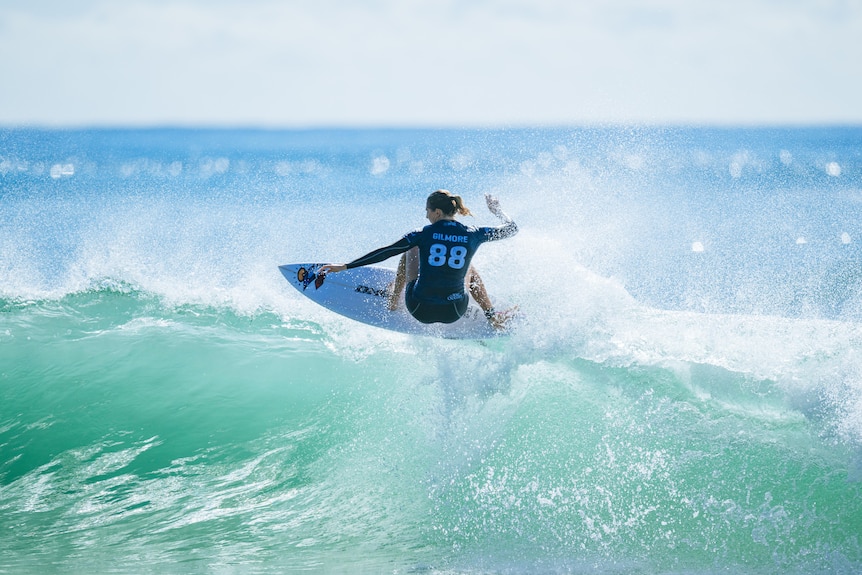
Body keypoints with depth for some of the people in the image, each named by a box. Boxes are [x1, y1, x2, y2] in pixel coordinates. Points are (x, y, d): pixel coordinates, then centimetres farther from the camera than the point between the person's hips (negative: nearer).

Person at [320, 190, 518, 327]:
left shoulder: (424, 235, -10)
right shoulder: (473, 235, -5)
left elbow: (385, 252, -8)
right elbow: (512, 228, 10)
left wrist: (345, 266, -3)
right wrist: (497, 210, 31)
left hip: (419, 309, -1)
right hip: (453, 313, 1)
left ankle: (394, 300, 36)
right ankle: (492, 315, 26)